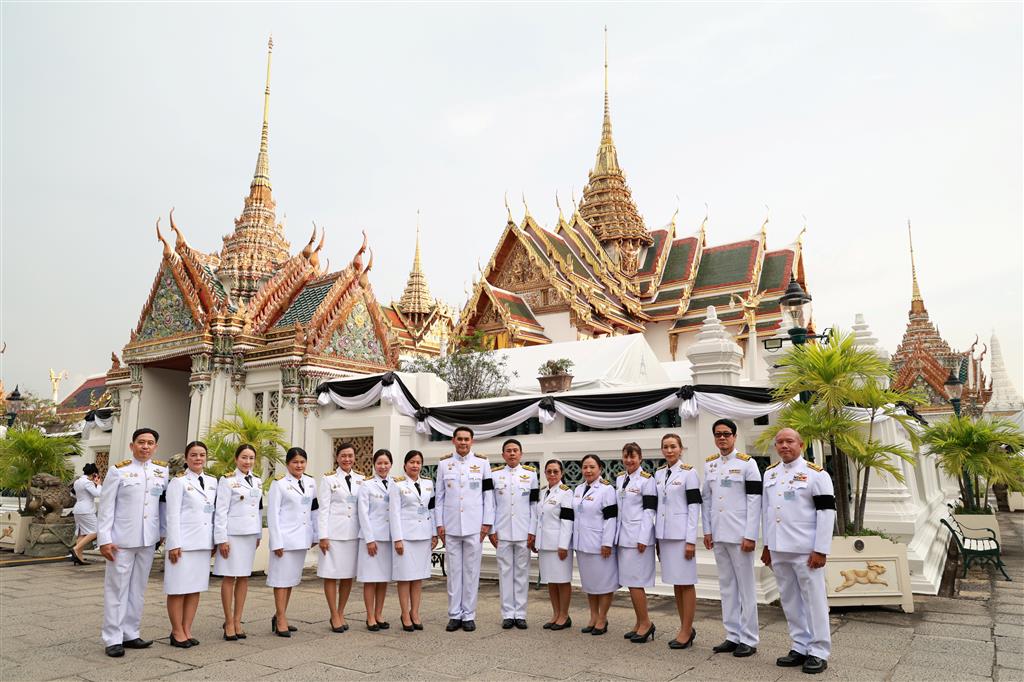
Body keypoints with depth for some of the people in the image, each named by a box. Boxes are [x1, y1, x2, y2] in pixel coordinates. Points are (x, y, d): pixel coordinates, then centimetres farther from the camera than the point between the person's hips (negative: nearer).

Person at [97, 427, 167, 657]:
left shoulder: (163, 471, 6)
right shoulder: (118, 470, -4)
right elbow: (106, 506, -5)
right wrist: (105, 539, -9)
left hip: (149, 540, 4)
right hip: (122, 539, -4)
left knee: (138, 588, 11)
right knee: (117, 588, 2)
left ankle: (130, 634, 21)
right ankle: (113, 639, 9)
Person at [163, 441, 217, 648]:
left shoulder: (212, 482, 12)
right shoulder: (179, 482, -4)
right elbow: (173, 515, -8)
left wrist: (214, 541, 12)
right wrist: (174, 544, -13)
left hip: (203, 543, 5)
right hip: (183, 543, -5)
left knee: (196, 588, 8)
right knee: (178, 588, 0)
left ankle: (187, 630, 17)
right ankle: (177, 632, 11)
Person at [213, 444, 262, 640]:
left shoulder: (257, 481, 11)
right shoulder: (227, 480, -6)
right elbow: (221, 511, -9)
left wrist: (259, 534, 13)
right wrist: (221, 538, -13)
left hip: (250, 534, 6)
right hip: (233, 533, -5)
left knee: (244, 577, 8)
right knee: (229, 576, 0)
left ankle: (237, 621, 16)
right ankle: (229, 622, 9)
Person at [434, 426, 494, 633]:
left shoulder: (482, 464, 5)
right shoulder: (444, 464, 8)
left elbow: (488, 495, 3)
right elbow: (439, 496, 8)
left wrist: (487, 523, -2)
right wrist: (439, 524, 3)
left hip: (474, 526, -1)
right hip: (451, 526, 1)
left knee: (471, 571, 3)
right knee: (454, 571, 6)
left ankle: (468, 615, 12)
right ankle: (454, 615, 14)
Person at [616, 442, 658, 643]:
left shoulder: (646, 480, -7)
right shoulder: (619, 479, 12)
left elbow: (649, 510, -11)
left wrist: (643, 538, -15)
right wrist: (614, 535, 12)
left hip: (638, 536, -7)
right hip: (623, 536, 7)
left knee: (635, 581, -7)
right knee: (629, 582, 10)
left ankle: (645, 623, 6)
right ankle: (640, 623, 19)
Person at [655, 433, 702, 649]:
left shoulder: (688, 473, -6)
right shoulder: (658, 474, 10)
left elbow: (694, 506, -9)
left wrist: (691, 540, -14)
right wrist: (656, 538, 11)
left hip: (681, 533, -6)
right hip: (664, 534, 6)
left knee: (686, 582, 0)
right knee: (675, 583, 11)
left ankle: (686, 631, 7)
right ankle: (685, 628, 20)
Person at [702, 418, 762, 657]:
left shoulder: (747, 463, -6)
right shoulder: (709, 464, 10)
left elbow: (754, 501, -10)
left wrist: (750, 536, -13)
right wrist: (707, 531, 8)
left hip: (740, 536, -5)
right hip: (718, 536, 6)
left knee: (745, 587, 2)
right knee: (726, 587, 12)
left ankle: (748, 640, 11)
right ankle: (733, 636, 21)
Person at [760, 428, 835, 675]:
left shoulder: (816, 474, -7)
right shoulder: (769, 473, 11)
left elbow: (827, 512, -10)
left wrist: (821, 550, -14)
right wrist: (767, 545, 15)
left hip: (805, 550, -6)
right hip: (778, 549, 6)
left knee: (813, 600, 3)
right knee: (789, 600, 12)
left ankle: (818, 652, 14)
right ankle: (800, 647, 24)